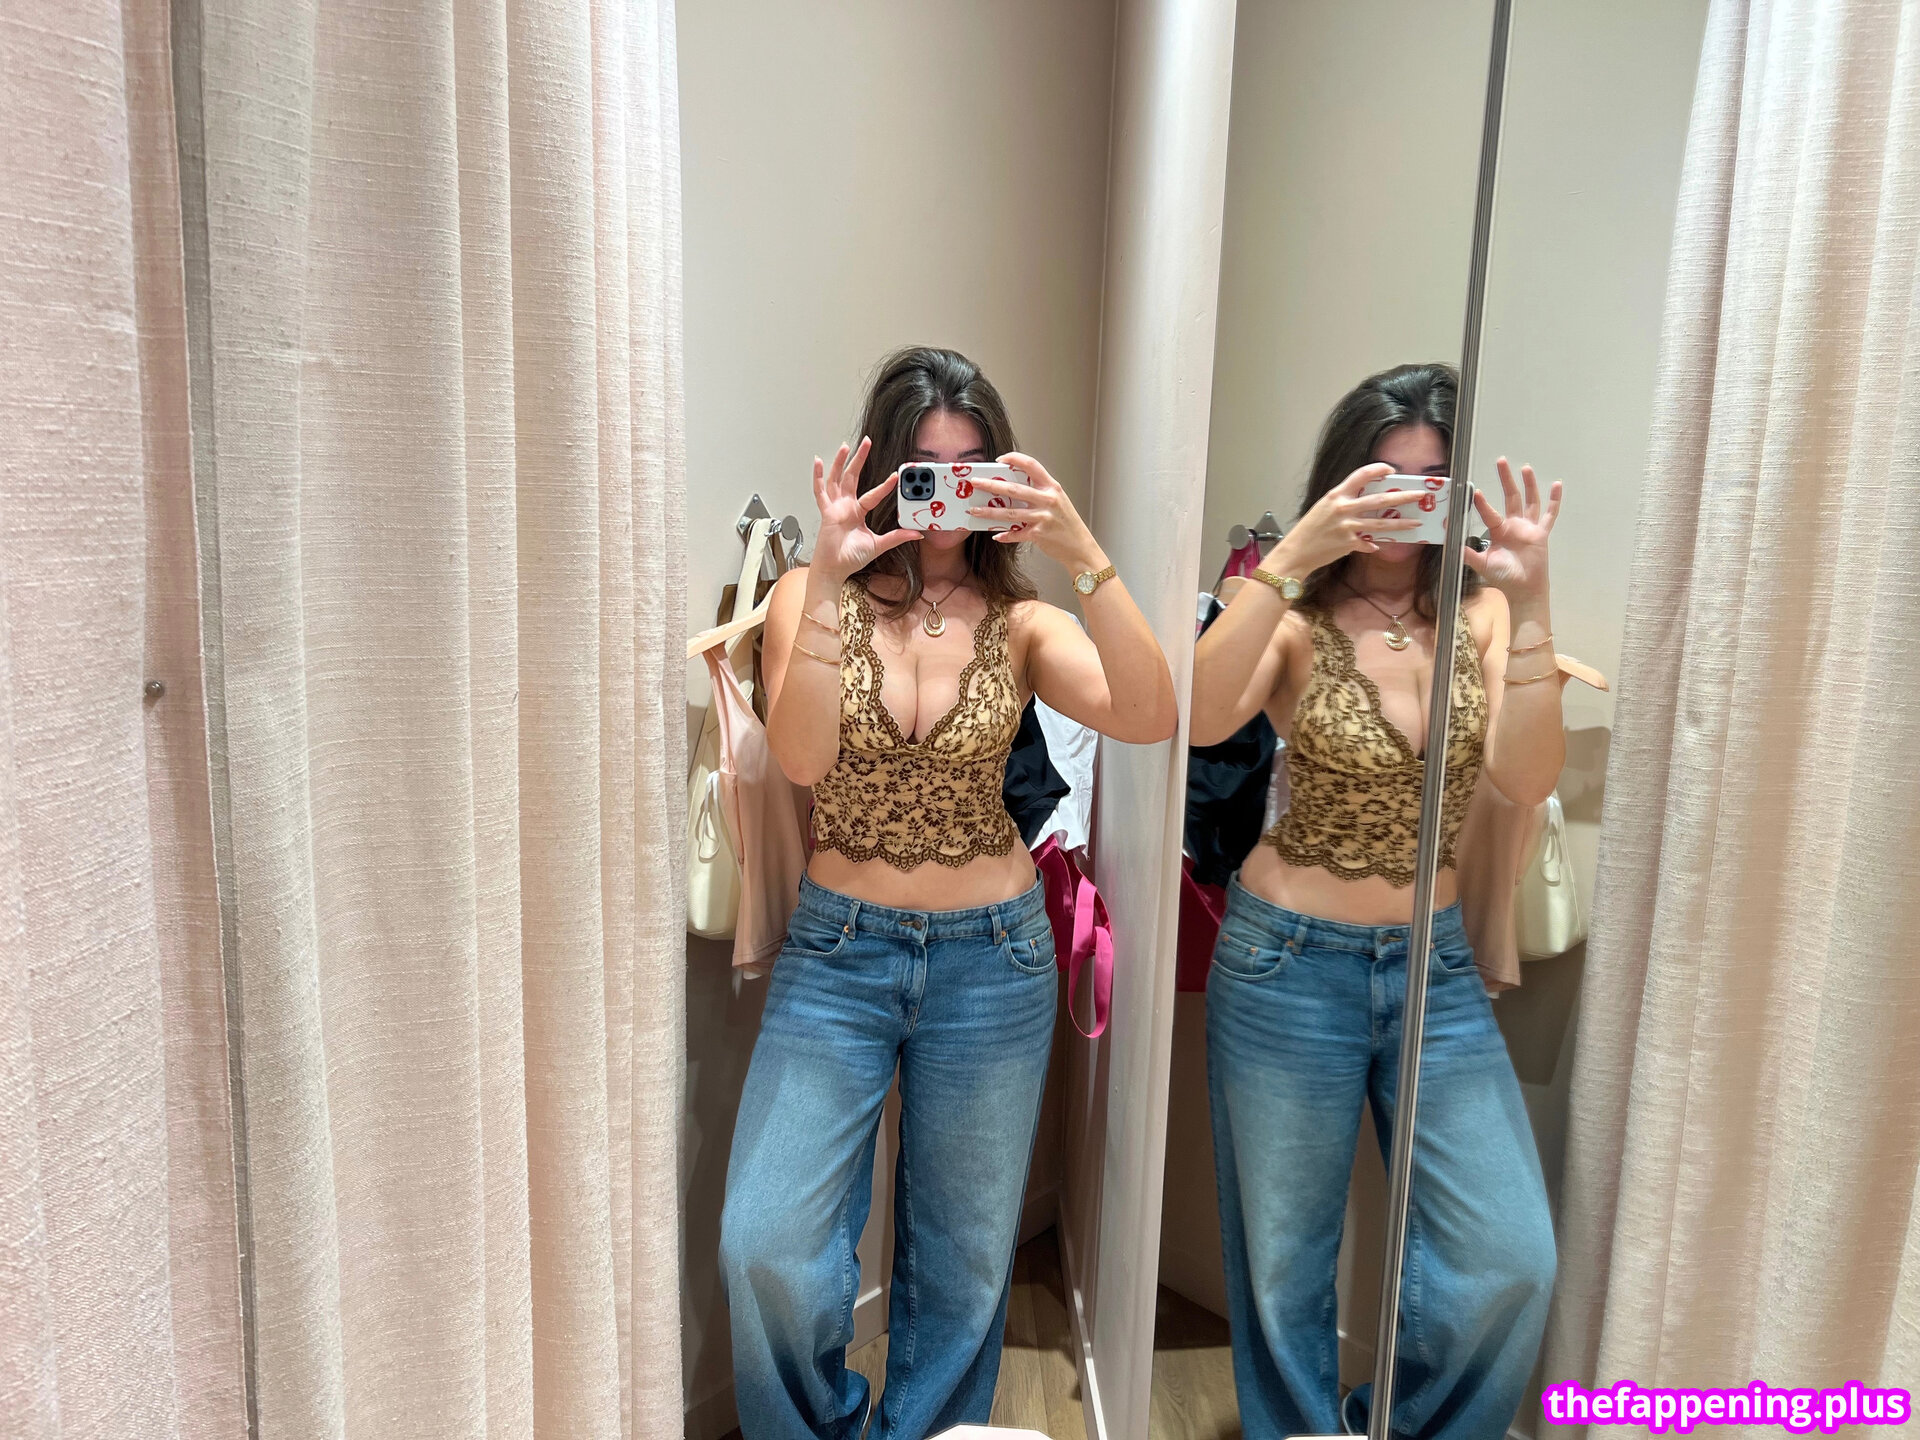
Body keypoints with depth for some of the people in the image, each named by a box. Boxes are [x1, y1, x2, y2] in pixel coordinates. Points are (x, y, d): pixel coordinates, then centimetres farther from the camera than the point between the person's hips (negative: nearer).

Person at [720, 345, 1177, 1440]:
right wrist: (828, 579, -27)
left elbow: (1150, 720, -19)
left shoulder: (1018, 622, -2)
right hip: (838, 949, 0)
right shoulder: (814, 598, -3)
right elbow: (802, 758, -20)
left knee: (964, 1264, 13)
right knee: (767, 1249, -6)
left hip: (992, 959, 1)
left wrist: (1087, 558, -28)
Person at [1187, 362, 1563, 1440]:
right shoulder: (1296, 621, -6)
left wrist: (1529, 604, -23)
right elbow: (1201, 718, -27)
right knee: (1285, 1267, 11)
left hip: (1436, 963, 3)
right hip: (1288, 964, -2)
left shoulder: (1481, 617, 1)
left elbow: (1528, 778, -14)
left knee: (1511, 1264, 1)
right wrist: (1288, 558, -31)